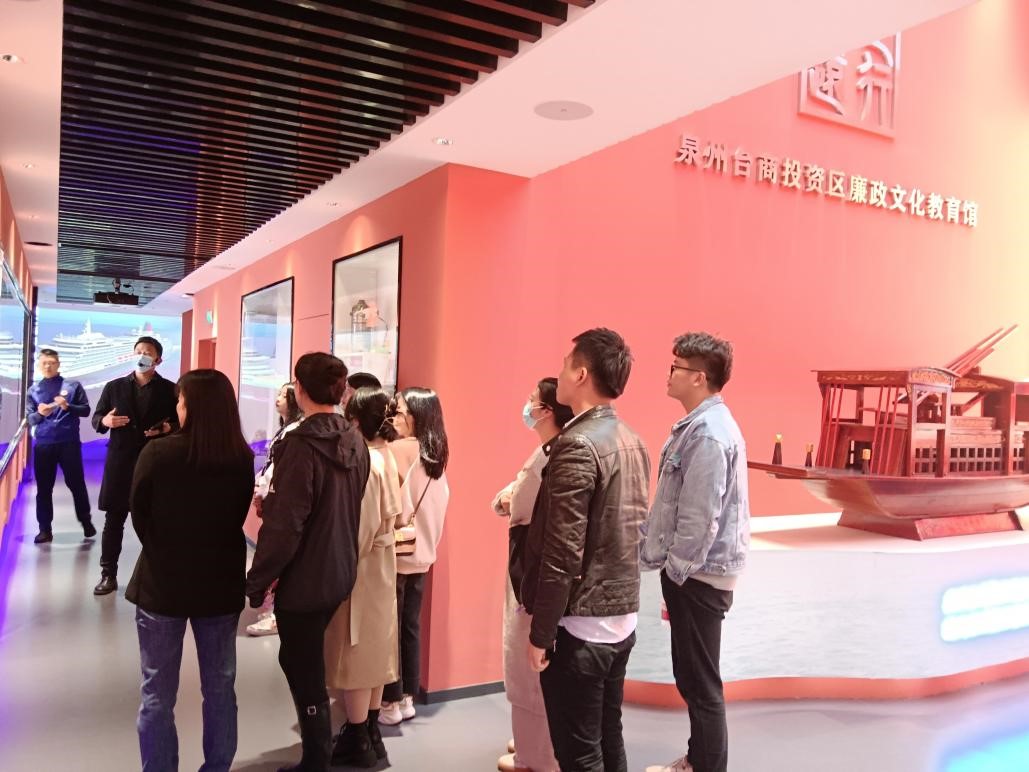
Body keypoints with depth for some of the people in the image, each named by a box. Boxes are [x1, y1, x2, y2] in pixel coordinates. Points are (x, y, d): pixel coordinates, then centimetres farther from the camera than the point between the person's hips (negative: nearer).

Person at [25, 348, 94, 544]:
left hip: (69, 442, -2)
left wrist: (68, 407, -16)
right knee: (43, 487, 4)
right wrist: (40, 413, -17)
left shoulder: (73, 386, 4)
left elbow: (85, 410, 2)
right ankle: (45, 529, 11)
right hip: (43, 444, 2)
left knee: (76, 483, 3)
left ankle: (86, 522, 17)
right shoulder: (34, 390, 9)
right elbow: (29, 419, 5)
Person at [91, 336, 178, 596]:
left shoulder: (170, 389, 2)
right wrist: (105, 421, -10)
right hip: (120, 461, 2)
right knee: (114, 519, 8)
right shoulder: (114, 386, 8)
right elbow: (96, 418, 12)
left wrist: (168, 427, -17)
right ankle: (108, 574, 20)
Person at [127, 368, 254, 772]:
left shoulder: (157, 453, -17)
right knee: (220, 689, 16)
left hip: (163, 583, -3)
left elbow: (139, 518, -4)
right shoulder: (242, 459, -8)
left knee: (158, 694, 12)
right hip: (220, 584, 3)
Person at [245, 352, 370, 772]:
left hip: (303, 579, -8)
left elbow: (284, 526, -23)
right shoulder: (356, 442, 2)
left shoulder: (302, 445, -22)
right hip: (338, 573, 8)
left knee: (304, 672, 7)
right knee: (306, 662, 24)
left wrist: (257, 581, -12)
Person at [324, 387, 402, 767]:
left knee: (354, 650, 4)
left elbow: (357, 526, -20)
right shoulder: (386, 457, 3)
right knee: (374, 646, 16)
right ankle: (370, 733, 29)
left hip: (359, 565, -8)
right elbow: (389, 515, 6)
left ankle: (356, 741, 16)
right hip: (382, 561, 8)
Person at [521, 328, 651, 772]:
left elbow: (562, 554, -22)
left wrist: (540, 634, -14)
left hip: (578, 626, -8)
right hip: (621, 619, 8)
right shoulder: (633, 443, 7)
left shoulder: (576, 445, -20)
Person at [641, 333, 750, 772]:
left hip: (698, 575, -10)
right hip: (690, 570, 10)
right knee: (691, 678, 21)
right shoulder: (700, 425, 11)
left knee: (700, 683, 3)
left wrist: (676, 575, -16)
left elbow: (700, 518, -24)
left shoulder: (708, 434, -21)